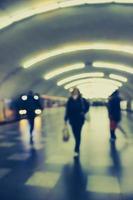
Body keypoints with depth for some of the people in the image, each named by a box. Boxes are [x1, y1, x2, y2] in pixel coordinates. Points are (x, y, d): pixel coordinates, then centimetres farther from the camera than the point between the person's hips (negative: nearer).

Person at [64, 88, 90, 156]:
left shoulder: (82, 100, -9)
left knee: (78, 134, -3)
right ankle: (77, 148, 36)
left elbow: (87, 105, 9)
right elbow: (67, 111, -3)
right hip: (72, 120, 2)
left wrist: (84, 112, 0)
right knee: (75, 134, 13)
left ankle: (76, 150, 2)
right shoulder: (70, 100, -5)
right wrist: (66, 120, -3)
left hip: (79, 119, -2)